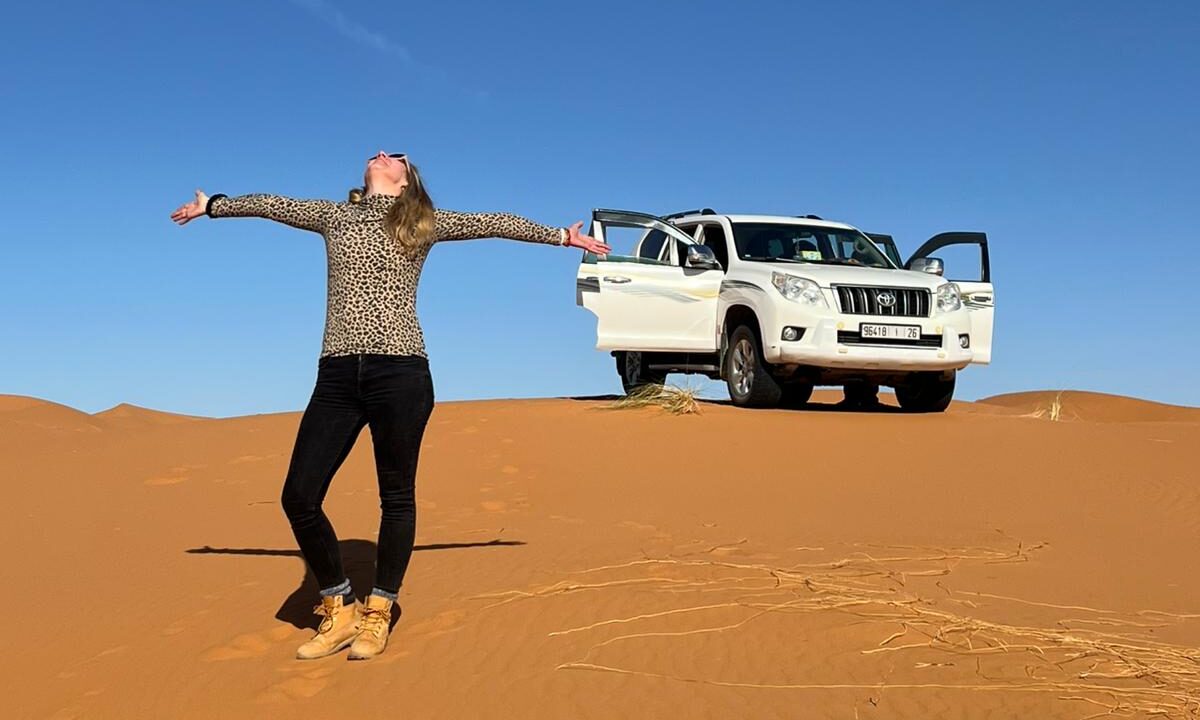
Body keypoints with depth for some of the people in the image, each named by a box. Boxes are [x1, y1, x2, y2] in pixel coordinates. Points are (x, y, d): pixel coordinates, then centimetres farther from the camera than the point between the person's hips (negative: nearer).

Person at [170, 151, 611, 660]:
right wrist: (212, 204, 42)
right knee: (298, 497, -4)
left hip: (400, 373, -2)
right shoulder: (335, 216, 19)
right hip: (337, 374, 3)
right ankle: (339, 609, 13)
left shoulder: (422, 223, 12)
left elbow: (493, 223, 16)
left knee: (397, 498, 2)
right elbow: (271, 205, 31)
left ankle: (377, 615, 18)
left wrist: (562, 235, 18)